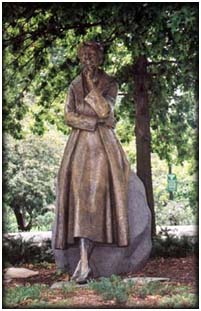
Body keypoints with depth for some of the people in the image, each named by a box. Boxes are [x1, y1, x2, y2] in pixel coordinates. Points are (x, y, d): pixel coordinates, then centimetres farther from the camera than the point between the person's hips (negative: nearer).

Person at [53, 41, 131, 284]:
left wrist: (91, 84, -7)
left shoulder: (110, 84, 8)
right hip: (80, 143, 3)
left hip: (103, 144, -2)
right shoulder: (74, 86, 15)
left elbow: (105, 111, -9)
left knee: (97, 192, -19)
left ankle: (84, 260, -23)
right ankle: (84, 260, -12)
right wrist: (94, 121, -7)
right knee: (80, 193, -11)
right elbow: (68, 116, 4)